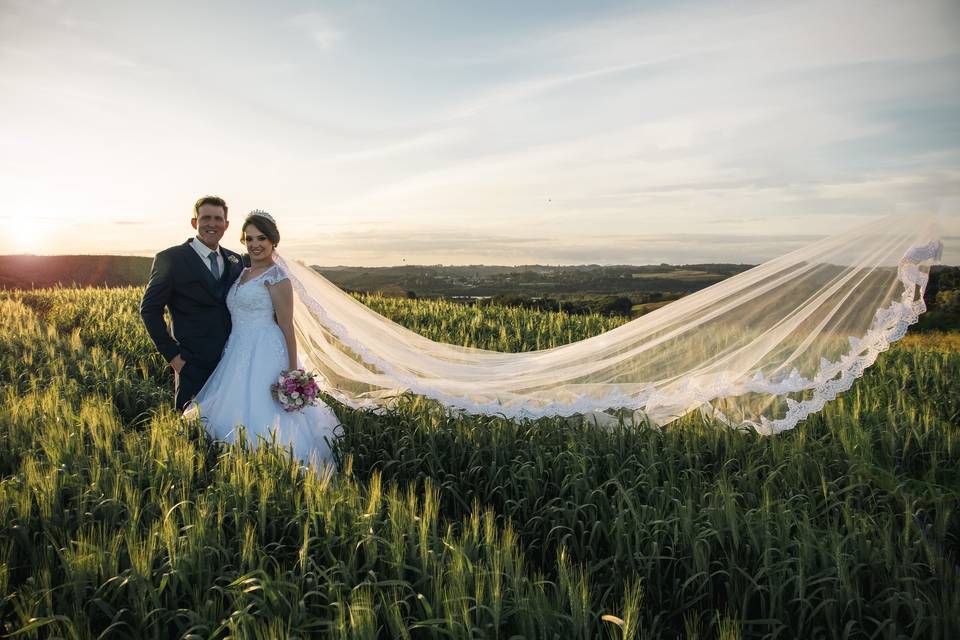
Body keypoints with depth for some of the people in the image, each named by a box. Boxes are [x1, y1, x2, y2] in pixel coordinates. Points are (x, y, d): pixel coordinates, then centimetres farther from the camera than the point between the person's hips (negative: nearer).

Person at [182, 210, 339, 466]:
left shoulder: (276, 276, -8)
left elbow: (286, 326, -11)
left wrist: (293, 372, -14)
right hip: (239, 355, 8)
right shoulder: (242, 273, 16)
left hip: (266, 355, -8)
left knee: (260, 415, -8)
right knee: (238, 417, 8)